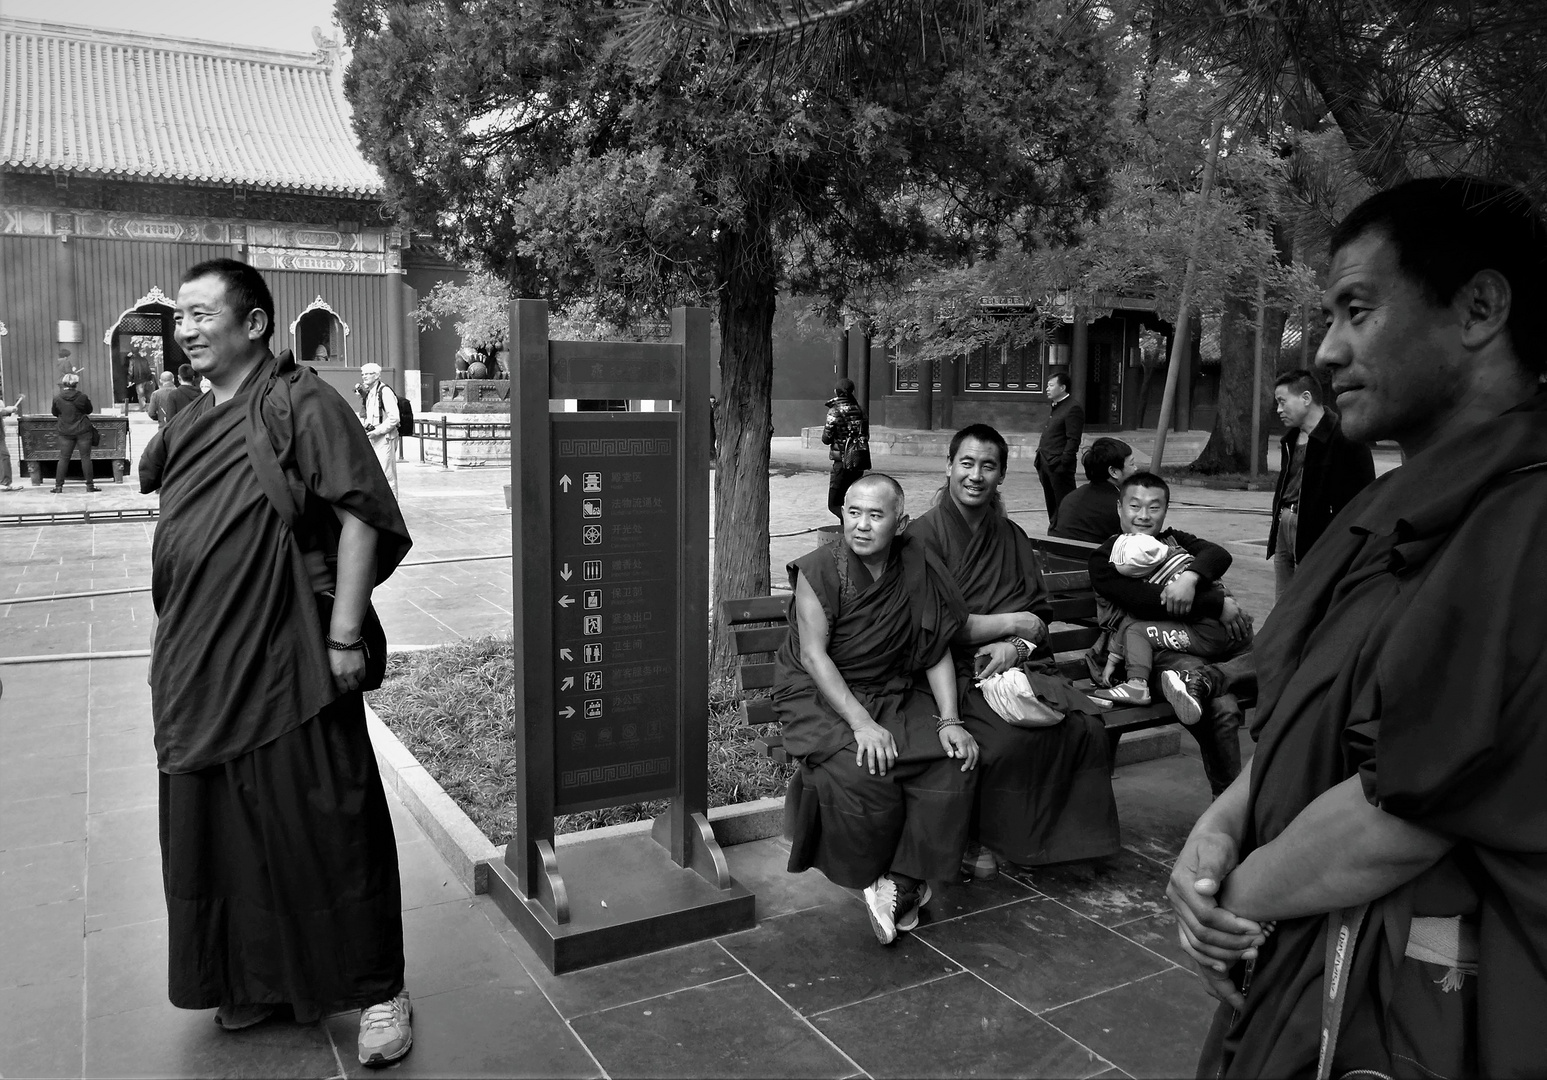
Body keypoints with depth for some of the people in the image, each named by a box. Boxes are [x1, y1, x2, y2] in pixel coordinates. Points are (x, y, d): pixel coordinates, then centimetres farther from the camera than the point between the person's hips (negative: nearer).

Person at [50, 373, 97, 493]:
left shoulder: (57, 398, -5)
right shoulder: (82, 397, -9)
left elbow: (55, 413, 7)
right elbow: (89, 410, 5)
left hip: (66, 433, 2)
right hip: (83, 431, -1)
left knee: (63, 458, 7)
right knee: (85, 457, 3)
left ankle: (58, 486, 7)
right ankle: (90, 485, 4)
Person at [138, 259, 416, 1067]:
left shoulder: (301, 405, -10)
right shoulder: (190, 424, 14)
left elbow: (361, 513, -16)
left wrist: (345, 636, -20)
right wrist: (173, 650, 19)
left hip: (286, 667, -8)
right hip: (199, 674, 8)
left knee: (326, 829, 0)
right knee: (221, 833, 15)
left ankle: (378, 991, 15)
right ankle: (257, 980, 34)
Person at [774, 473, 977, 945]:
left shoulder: (918, 568, -1)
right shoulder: (819, 569, -13)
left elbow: (938, 652, 3)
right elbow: (813, 654, -18)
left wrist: (950, 720, -8)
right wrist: (860, 722, -27)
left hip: (892, 694, 4)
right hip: (819, 696, -4)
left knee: (953, 762, -19)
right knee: (860, 772, -30)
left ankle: (900, 883, -8)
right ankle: (884, 881, -2)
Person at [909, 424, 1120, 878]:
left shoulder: (1013, 538, 18)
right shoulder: (925, 534, -2)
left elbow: (1039, 617, 14)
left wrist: (1017, 646, -9)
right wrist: (1010, 623, -4)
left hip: (1018, 664, 5)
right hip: (956, 671, -5)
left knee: (1086, 724, -20)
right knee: (1015, 736, -31)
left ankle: (1065, 837, -1)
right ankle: (977, 840, -7)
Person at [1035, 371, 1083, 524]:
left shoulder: (1073, 409, -12)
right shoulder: (1053, 408, 17)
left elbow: (1073, 440, -17)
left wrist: (1062, 465, -20)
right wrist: (1040, 462, 13)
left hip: (1059, 466, -9)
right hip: (1045, 464, 9)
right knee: (1051, 506, 16)